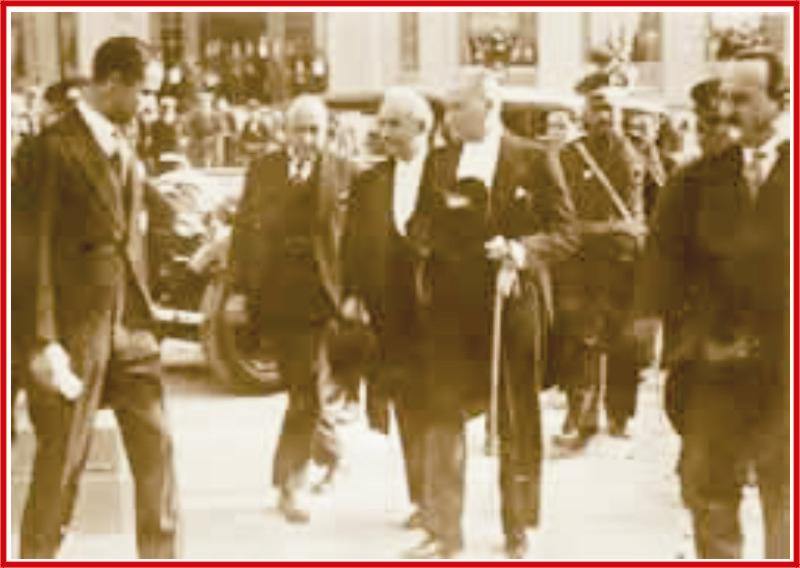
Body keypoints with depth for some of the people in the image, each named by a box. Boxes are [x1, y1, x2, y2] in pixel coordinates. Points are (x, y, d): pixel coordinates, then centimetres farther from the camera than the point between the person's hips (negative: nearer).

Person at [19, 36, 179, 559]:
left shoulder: (126, 148, 13)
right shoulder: (57, 144, -10)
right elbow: (38, 245, -14)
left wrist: (146, 311, 10)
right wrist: (44, 339, -18)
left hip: (130, 320, 7)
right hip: (78, 322, -7)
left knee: (156, 446, 8)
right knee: (63, 456, 2)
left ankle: (163, 554, 19)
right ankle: (37, 552, 18)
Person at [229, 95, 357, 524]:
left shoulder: (341, 172, 2)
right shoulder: (263, 169, 7)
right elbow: (244, 230, 7)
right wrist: (241, 289, 1)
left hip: (319, 292, -2)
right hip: (275, 292, 2)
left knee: (308, 387, -4)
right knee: (302, 384, 11)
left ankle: (290, 484, 2)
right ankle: (327, 450, 35)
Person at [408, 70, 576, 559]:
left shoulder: (536, 161, 0)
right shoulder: (439, 163, 12)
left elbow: (565, 232, -2)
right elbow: (425, 229, 16)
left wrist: (521, 250, -18)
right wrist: (443, 210, -5)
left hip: (514, 304, -3)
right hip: (453, 307, 3)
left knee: (518, 423, 5)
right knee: (443, 417, -1)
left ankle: (518, 530, 19)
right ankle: (444, 531, 7)